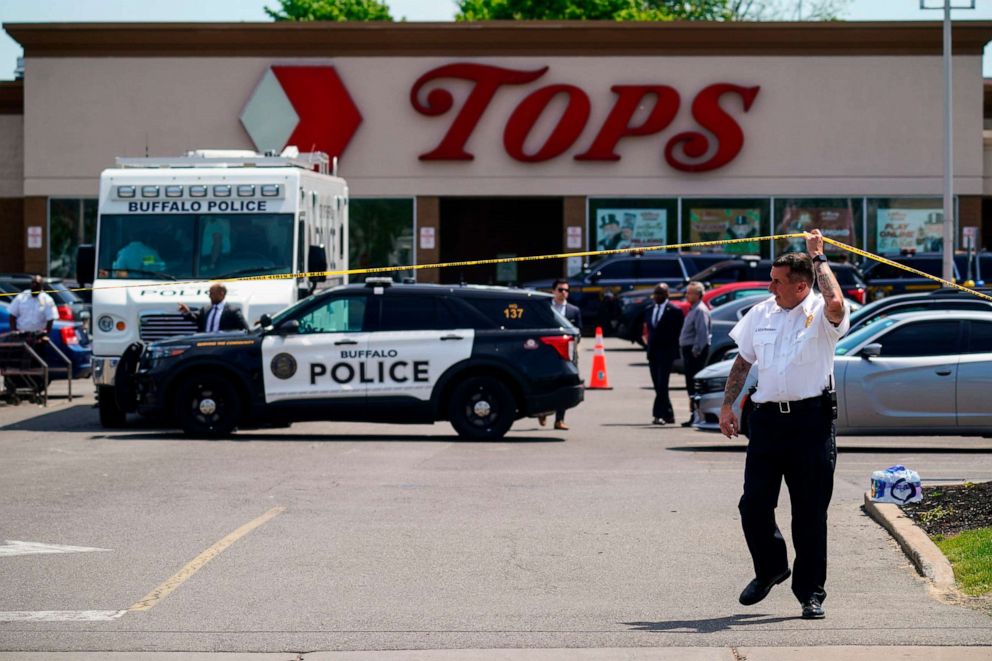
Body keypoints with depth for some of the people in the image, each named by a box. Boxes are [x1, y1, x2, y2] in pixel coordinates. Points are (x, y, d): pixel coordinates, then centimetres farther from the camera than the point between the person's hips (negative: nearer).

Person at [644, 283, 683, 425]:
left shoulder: (674, 311, -5)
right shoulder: (649, 310, 14)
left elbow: (679, 333, -4)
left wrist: (674, 351, -7)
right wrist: (650, 348, 11)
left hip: (666, 353, -7)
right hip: (652, 353, 7)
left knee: (662, 385, -13)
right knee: (658, 386, 7)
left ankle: (659, 414, -15)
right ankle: (668, 415, 13)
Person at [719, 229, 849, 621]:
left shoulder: (819, 315, -5)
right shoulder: (761, 314, 11)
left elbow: (836, 304, -29)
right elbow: (742, 361, 21)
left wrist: (818, 257, -18)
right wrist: (727, 405, 16)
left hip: (811, 420, -4)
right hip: (766, 418, 4)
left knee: (810, 512, 1)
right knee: (753, 504, 2)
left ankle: (811, 593, 10)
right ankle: (770, 569, 27)